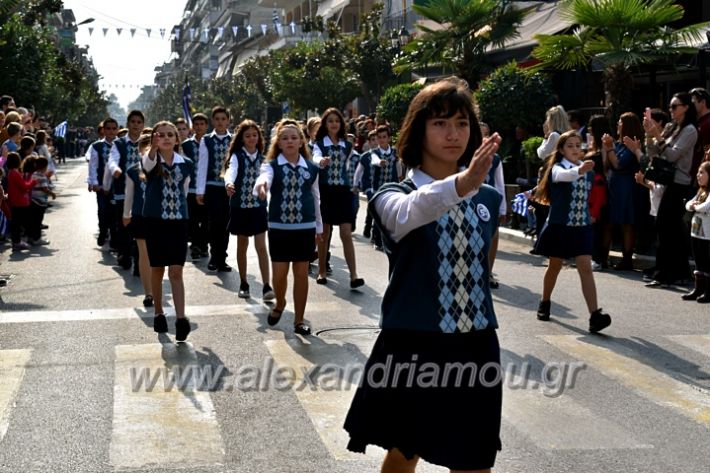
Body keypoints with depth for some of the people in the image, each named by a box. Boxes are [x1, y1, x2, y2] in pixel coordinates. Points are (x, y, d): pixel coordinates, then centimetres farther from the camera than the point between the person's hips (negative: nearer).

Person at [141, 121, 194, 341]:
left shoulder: (186, 165, 3)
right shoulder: (150, 162, -6)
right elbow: (149, 162, -32)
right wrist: (153, 148, -53)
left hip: (178, 222, 1)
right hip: (154, 221, -1)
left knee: (176, 272, -5)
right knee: (157, 270, 9)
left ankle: (181, 319, -9)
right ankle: (159, 313, 25)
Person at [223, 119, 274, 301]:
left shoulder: (262, 157, 4)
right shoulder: (237, 156, -6)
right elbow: (231, 170, -26)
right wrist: (229, 183, -46)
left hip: (258, 205, 1)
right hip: (240, 205, -1)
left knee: (261, 246, -5)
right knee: (242, 245, 10)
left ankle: (267, 286, -8)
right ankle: (243, 284, 21)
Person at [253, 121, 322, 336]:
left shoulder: (311, 168, 2)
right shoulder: (271, 165, -5)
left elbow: (316, 198, 11)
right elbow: (264, 178, -28)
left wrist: (319, 226, 16)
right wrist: (260, 186, -53)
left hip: (305, 227, 1)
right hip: (278, 227, -1)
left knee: (301, 273, 6)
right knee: (279, 273, 3)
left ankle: (299, 319, 18)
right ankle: (280, 304, 35)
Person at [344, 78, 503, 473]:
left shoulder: (488, 199, 6)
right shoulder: (394, 196, -8)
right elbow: (408, 214, -34)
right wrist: (460, 184, -52)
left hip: (474, 349, 3)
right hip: (411, 347, -3)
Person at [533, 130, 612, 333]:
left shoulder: (588, 170, 5)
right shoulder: (557, 168, -10)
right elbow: (562, 175, -37)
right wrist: (579, 170, -56)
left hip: (582, 226, 3)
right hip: (559, 225, -3)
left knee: (586, 268, -9)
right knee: (555, 266, 13)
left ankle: (595, 315, -17)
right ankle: (544, 303, 36)